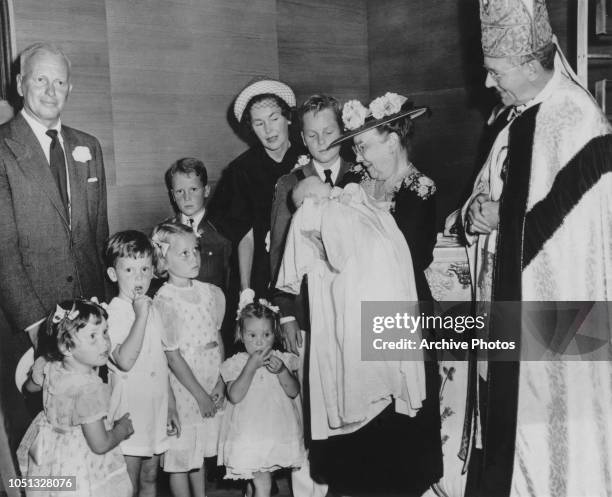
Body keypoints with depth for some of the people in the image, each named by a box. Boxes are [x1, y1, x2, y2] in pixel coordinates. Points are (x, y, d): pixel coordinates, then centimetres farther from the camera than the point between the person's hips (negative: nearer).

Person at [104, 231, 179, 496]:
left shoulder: (152, 309, 5)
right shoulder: (114, 313, -17)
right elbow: (125, 361, -30)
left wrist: (171, 405, 16)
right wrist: (141, 316, -29)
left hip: (156, 410, 6)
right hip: (130, 414, -6)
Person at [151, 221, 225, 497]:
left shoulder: (211, 293, 1)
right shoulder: (163, 301, -17)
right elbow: (172, 356, -16)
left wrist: (220, 381, -1)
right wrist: (200, 395, -12)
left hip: (211, 388, 6)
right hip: (183, 390, -6)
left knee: (200, 452, 21)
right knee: (180, 457, 10)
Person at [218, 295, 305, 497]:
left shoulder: (282, 359, 2)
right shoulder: (236, 363, -5)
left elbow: (293, 392, -5)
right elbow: (235, 396, -18)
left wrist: (282, 370, -21)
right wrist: (251, 366, -21)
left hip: (278, 433, 3)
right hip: (249, 435, -3)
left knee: (255, 481, 18)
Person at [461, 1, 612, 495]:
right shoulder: (513, 117, 8)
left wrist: (501, 219, -15)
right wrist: (476, 210, -4)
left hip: (556, 312, -7)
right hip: (508, 298, 8)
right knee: (509, 418, 16)